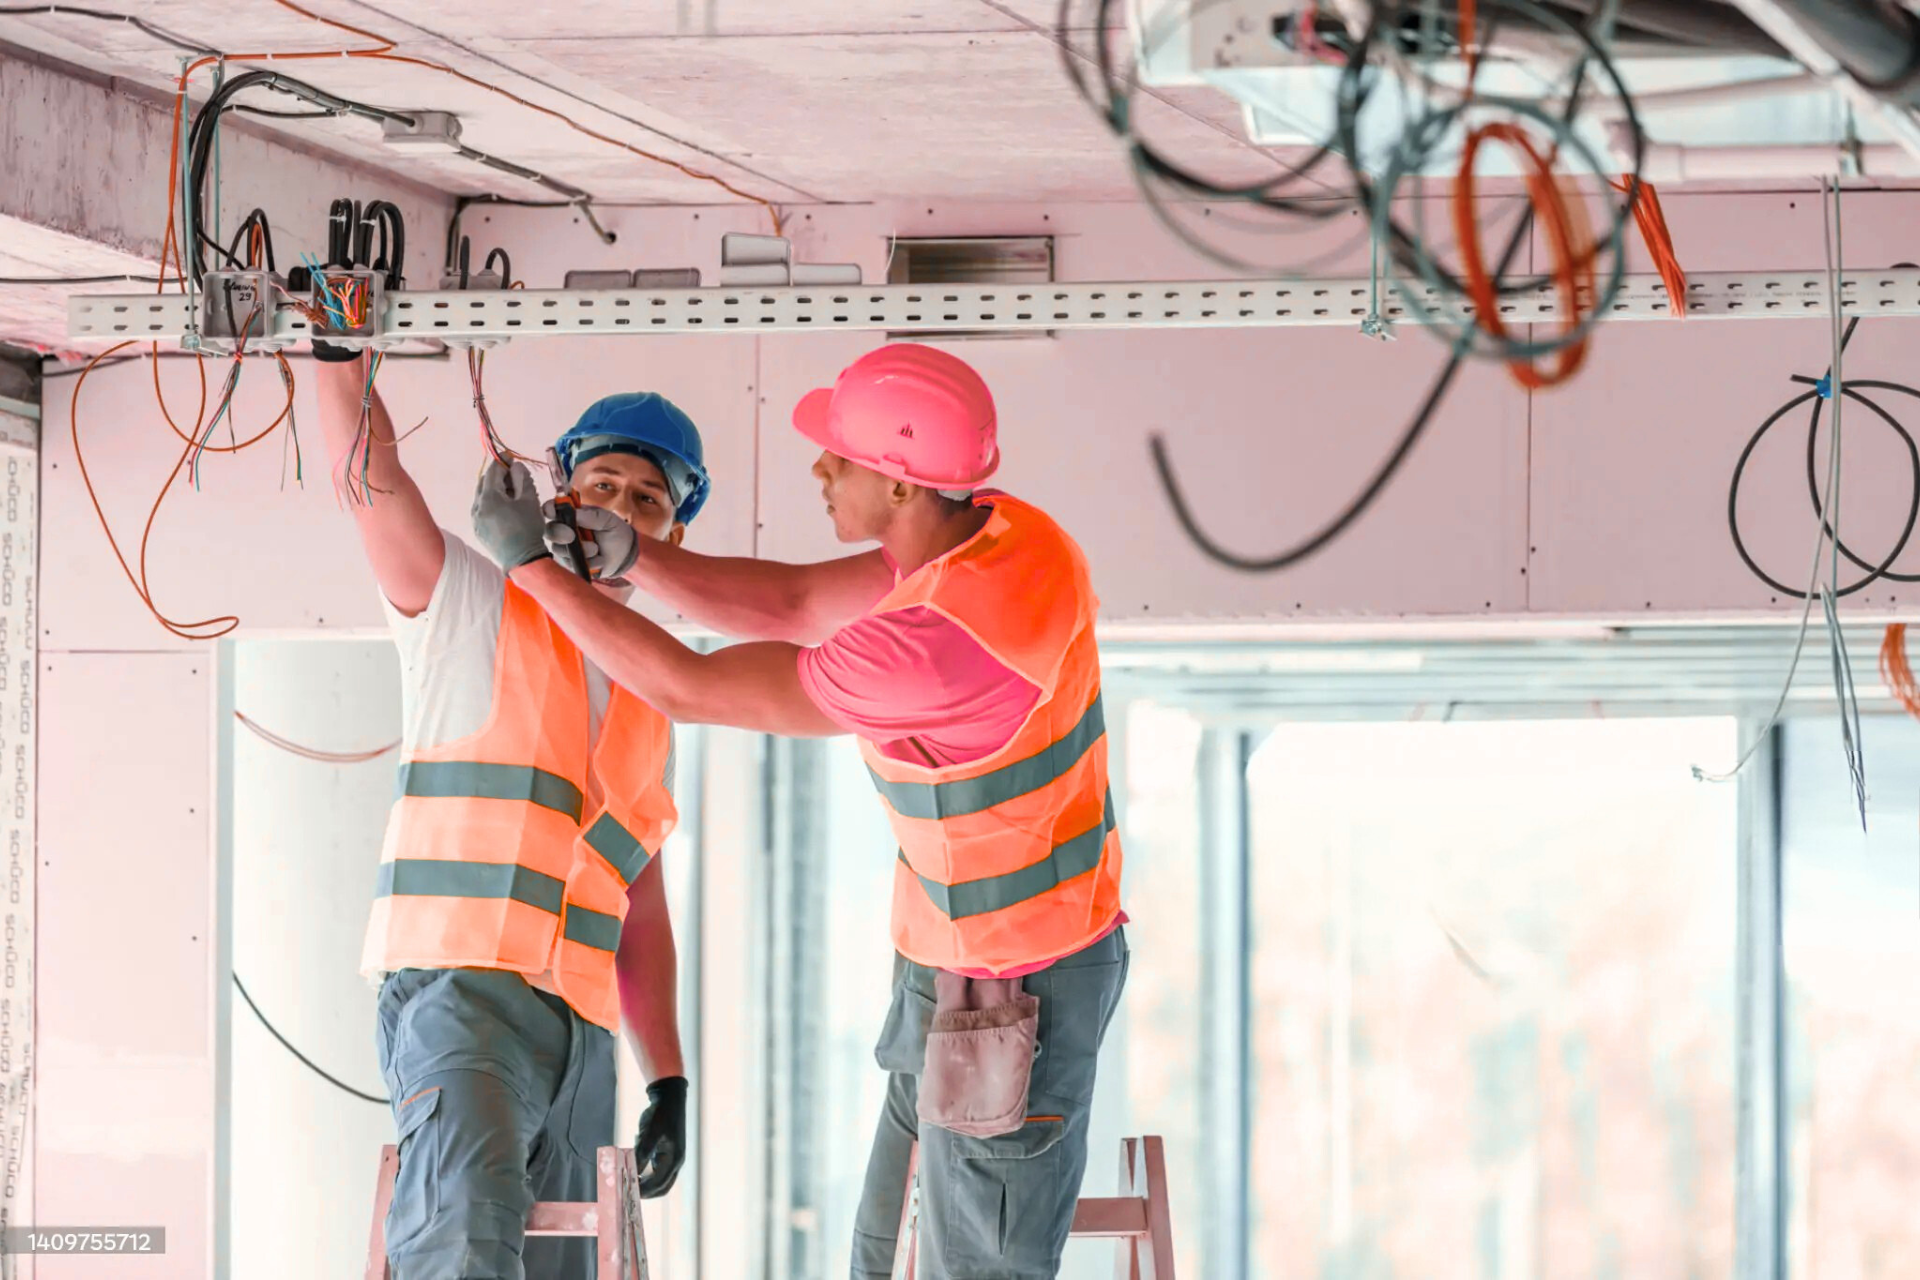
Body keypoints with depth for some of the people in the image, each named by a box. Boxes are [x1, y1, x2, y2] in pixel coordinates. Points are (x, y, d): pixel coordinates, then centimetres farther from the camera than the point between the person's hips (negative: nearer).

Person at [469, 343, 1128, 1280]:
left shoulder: (928, 644, -33)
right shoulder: (1006, 531, -5)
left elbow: (688, 690, -21)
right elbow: (791, 606, 7)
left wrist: (532, 565, -12)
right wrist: (628, 555, -7)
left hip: (1007, 999, -10)